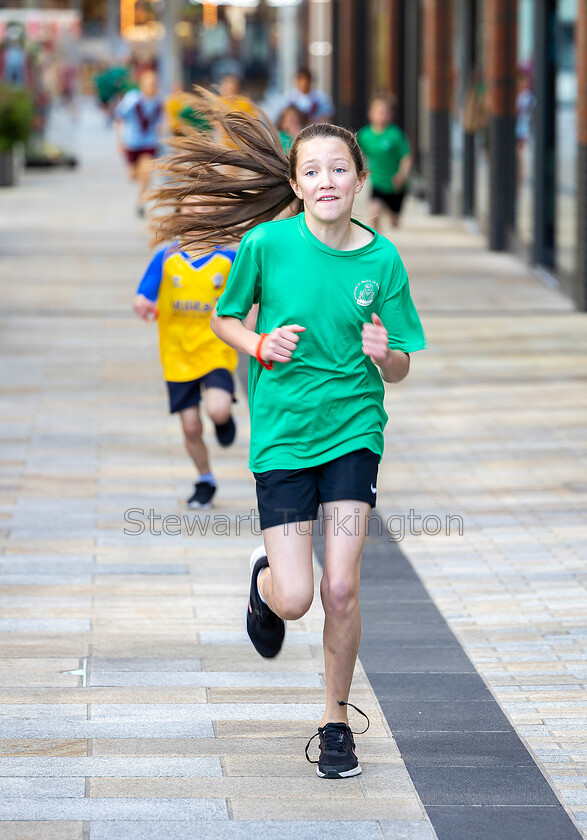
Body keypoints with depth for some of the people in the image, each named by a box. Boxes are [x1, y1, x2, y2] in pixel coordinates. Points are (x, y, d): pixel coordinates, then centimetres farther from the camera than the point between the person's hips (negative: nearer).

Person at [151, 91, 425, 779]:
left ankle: (336, 721, 15)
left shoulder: (381, 259, -5)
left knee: (341, 588, -6)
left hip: (354, 430, 1)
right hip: (282, 433, -1)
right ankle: (263, 579, 32)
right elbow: (224, 320, 7)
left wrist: (384, 354, -22)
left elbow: (399, 369, 0)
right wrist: (261, 345, -13)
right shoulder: (265, 244, -9)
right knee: (295, 599, -6)